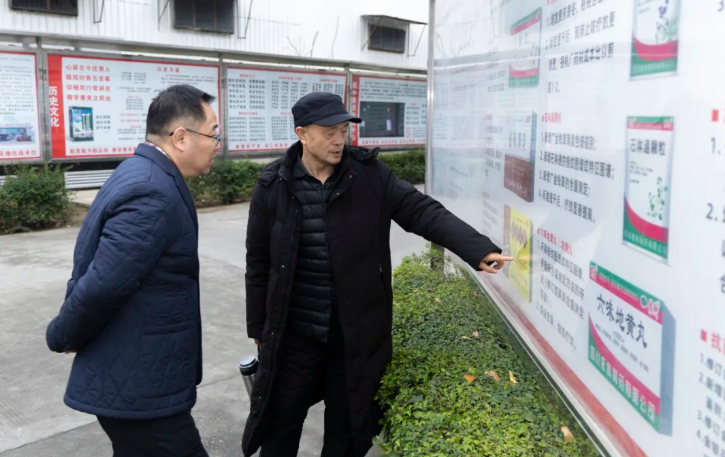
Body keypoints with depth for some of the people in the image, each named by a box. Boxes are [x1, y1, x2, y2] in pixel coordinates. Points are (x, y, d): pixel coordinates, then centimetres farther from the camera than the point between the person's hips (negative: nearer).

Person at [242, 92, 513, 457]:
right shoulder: (273, 186, -6)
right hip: (294, 333, 0)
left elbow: (422, 211, -12)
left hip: (357, 332, 1)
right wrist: (258, 328, 5)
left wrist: (479, 249, -26)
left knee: (347, 424, 17)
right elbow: (259, 263, 1)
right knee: (281, 423, 15)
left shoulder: (370, 175, -6)